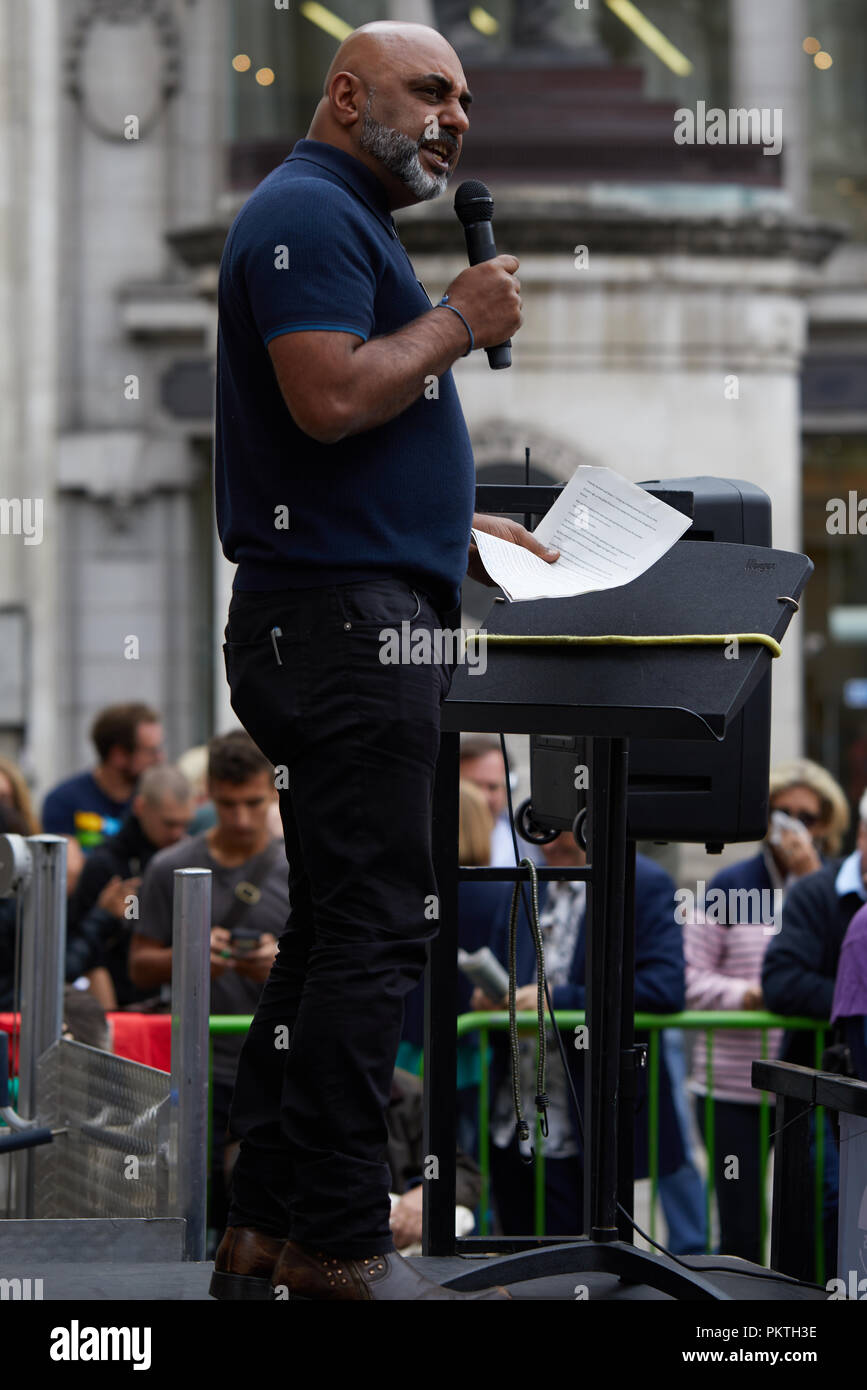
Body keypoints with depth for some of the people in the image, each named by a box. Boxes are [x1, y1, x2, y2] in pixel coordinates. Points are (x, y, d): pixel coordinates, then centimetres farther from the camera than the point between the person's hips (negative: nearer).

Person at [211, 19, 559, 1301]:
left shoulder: (353, 223, 24)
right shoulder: (308, 213, -10)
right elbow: (330, 399, -24)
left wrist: (457, 526, 23)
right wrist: (460, 322, -12)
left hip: (363, 617, 11)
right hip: (344, 617, -11)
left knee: (335, 927, 11)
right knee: (375, 924, -10)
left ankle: (269, 1223, 14)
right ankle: (341, 1246, -7)